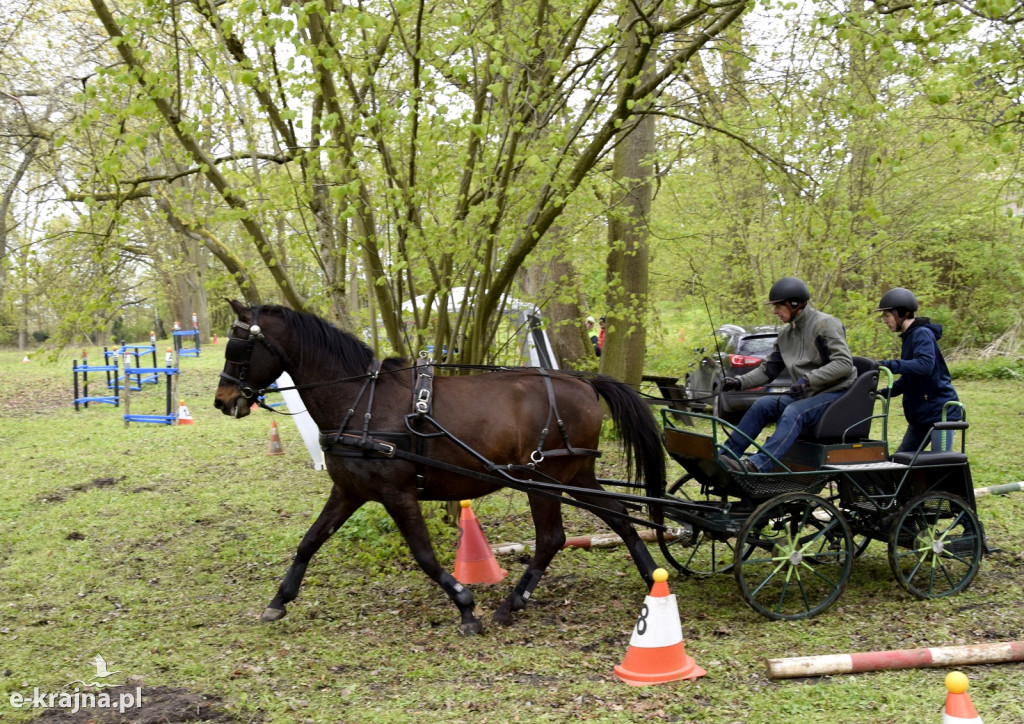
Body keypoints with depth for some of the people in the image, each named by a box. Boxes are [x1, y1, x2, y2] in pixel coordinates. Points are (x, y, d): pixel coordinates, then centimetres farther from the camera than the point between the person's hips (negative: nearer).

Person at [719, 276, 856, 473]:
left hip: (836, 393, -7)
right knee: (763, 404, -12)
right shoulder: (787, 334, 13)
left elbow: (844, 363, -21)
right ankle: (724, 456, -14)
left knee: (793, 412, -32)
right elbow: (768, 369, 15)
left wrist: (808, 379, -30)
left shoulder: (825, 324, -11)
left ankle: (757, 465, -47)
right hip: (807, 395, 8)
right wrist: (739, 382, -2)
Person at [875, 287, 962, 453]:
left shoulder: (922, 334, -13)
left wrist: (890, 365, -37)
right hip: (920, 414, 10)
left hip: (939, 410, -10)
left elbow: (925, 365, -31)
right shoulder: (909, 337, 16)